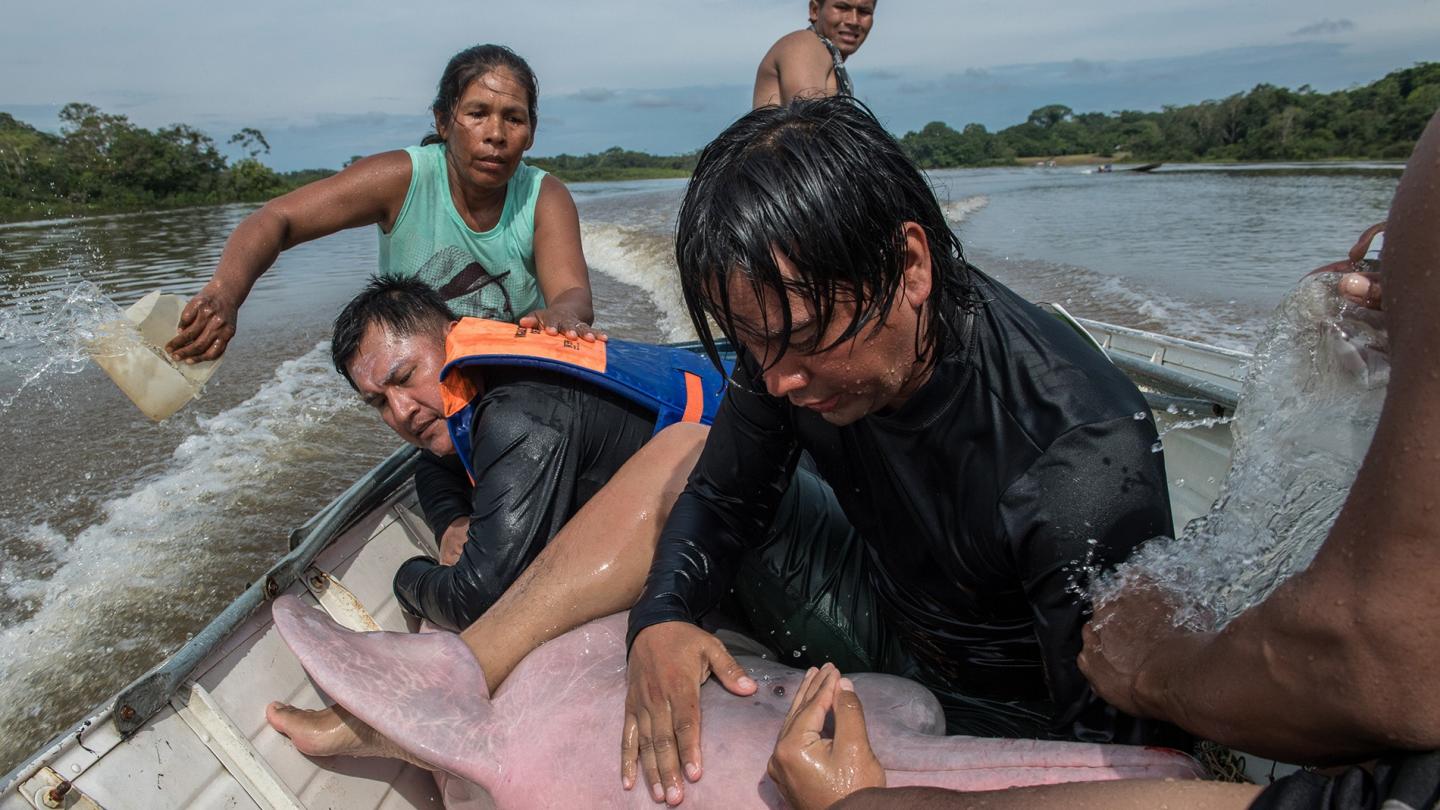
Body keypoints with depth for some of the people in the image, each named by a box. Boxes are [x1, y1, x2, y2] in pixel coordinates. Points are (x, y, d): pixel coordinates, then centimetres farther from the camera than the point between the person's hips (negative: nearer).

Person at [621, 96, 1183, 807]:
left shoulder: (1088, 464, -34)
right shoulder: (788, 326, -18)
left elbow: (1113, 745, -25)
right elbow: (722, 500, -4)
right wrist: (658, 621, -24)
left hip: (1010, 721, -5)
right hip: (885, 633, 5)